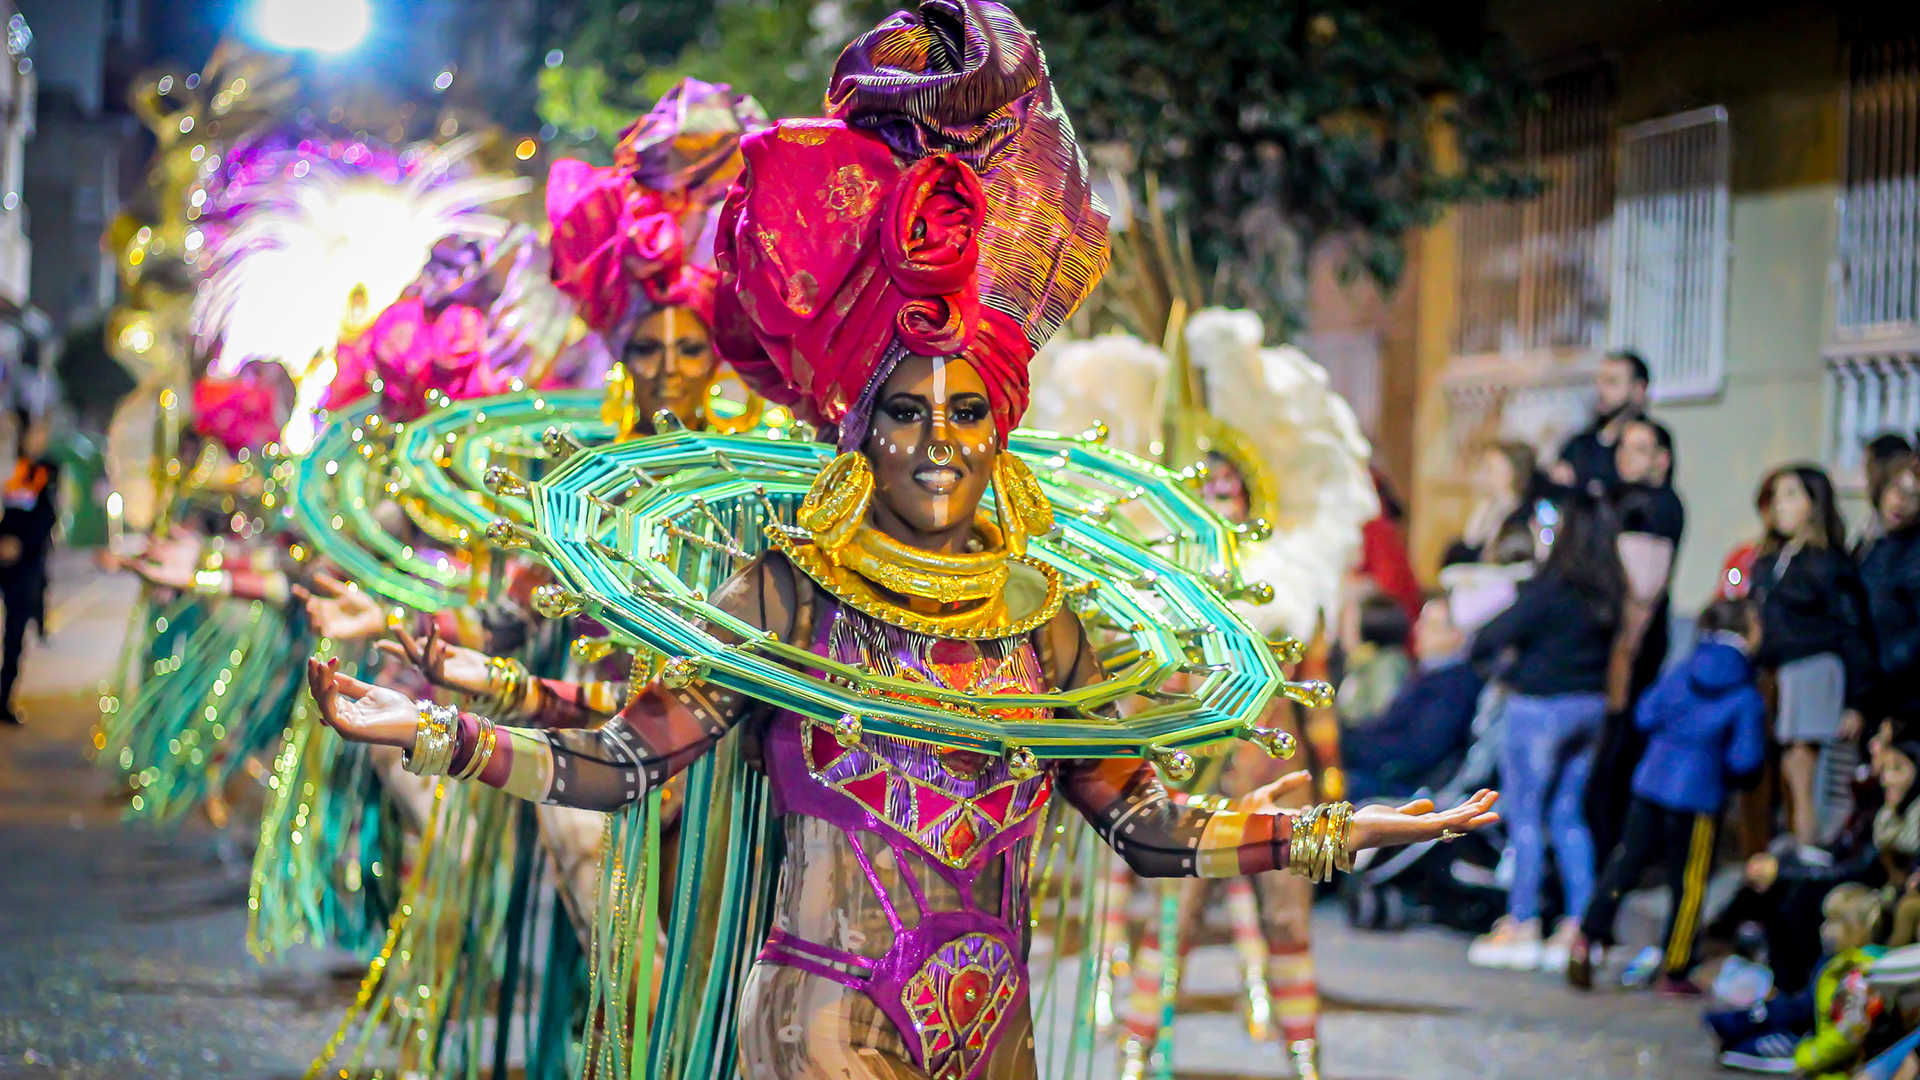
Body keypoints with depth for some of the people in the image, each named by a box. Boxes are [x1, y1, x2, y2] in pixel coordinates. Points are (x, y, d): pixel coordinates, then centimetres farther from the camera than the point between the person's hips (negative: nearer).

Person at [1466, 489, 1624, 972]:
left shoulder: (1549, 588, -17)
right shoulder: (1608, 591, 2)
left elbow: (1493, 638, -16)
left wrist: (1477, 645, 7)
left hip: (1542, 704, -7)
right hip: (1591, 705, 7)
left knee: (1525, 815, 1)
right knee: (1568, 814, 14)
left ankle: (1520, 924, 3)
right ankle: (1579, 924, 12)